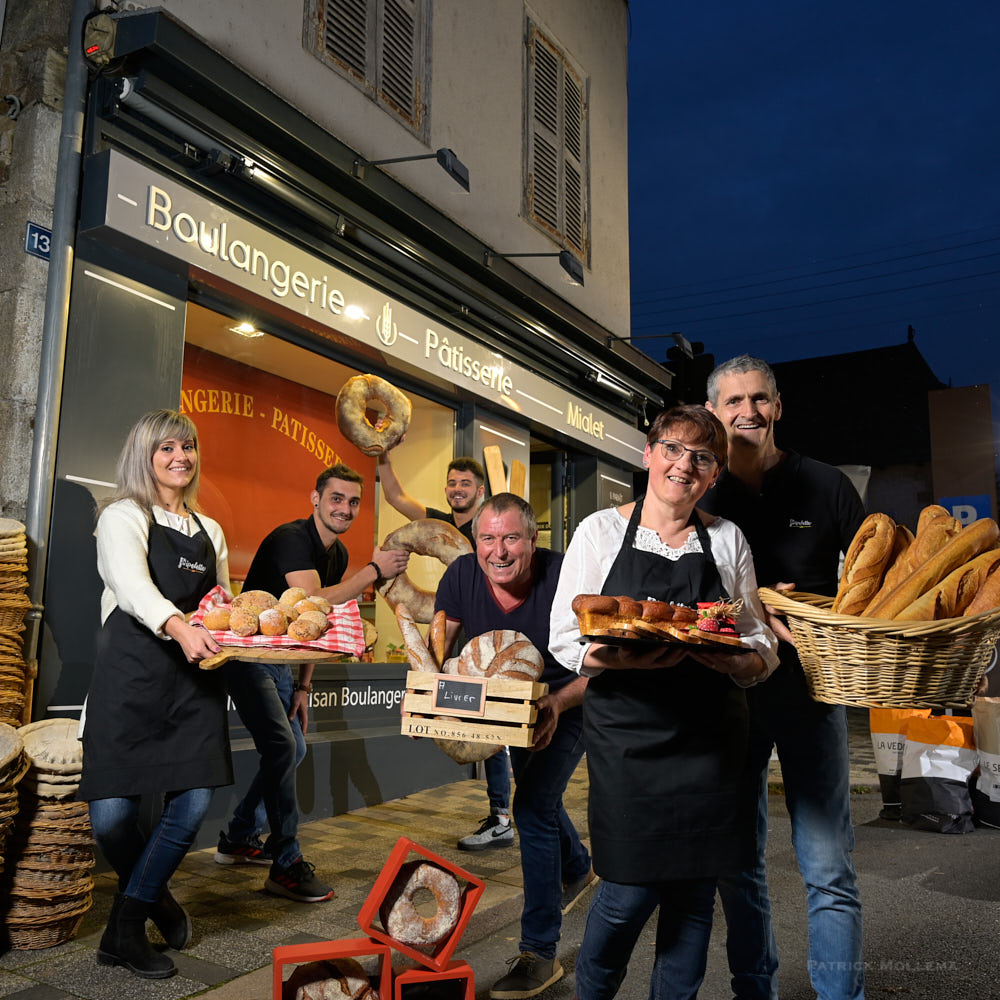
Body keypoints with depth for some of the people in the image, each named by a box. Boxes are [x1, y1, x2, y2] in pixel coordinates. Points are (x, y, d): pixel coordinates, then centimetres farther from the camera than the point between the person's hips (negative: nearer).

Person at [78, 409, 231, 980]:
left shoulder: (210, 530, 20)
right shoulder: (124, 517, 1)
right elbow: (132, 585, -18)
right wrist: (178, 627, -37)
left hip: (196, 676, 5)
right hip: (133, 671, -5)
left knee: (193, 803, -5)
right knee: (113, 813, -7)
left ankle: (125, 931, 14)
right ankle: (155, 897, 25)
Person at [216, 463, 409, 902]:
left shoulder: (338, 553, 6)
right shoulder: (291, 538, -22)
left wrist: (303, 686, 9)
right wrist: (375, 570, -30)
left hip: (279, 659, 10)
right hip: (246, 655, -10)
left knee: (293, 749, 14)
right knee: (282, 747, -16)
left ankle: (237, 840, 29)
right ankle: (286, 864, -6)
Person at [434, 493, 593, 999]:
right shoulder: (462, 575, -22)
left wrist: (557, 703, -47)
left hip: (570, 702, -6)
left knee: (532, 806, -16)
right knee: (535, 795, 25)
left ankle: (539, 953, -2)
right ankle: (577, 868, 57)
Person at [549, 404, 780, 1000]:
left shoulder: (728, 539, 9)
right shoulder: (600, 531, 1)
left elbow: (761, 644, 8)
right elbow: (565, 638, -1)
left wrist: (730, 659, -15)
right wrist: (621, 659, -21)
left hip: (710, 740, 3)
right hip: (627, 734, -2)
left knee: (695, 893, 8)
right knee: (630, 893, -1)